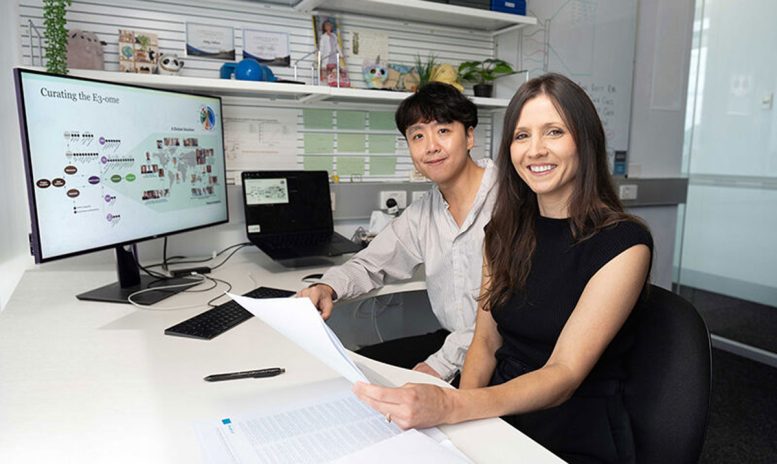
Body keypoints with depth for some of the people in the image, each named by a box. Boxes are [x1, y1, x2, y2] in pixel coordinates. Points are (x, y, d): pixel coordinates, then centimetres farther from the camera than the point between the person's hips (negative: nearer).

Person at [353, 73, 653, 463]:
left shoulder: (623, 243, -13)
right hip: (500, 421, 5)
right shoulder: (504, 230, 3)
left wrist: (450, 407, -36)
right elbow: (486, 341, 5)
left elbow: (564, 374, -21)